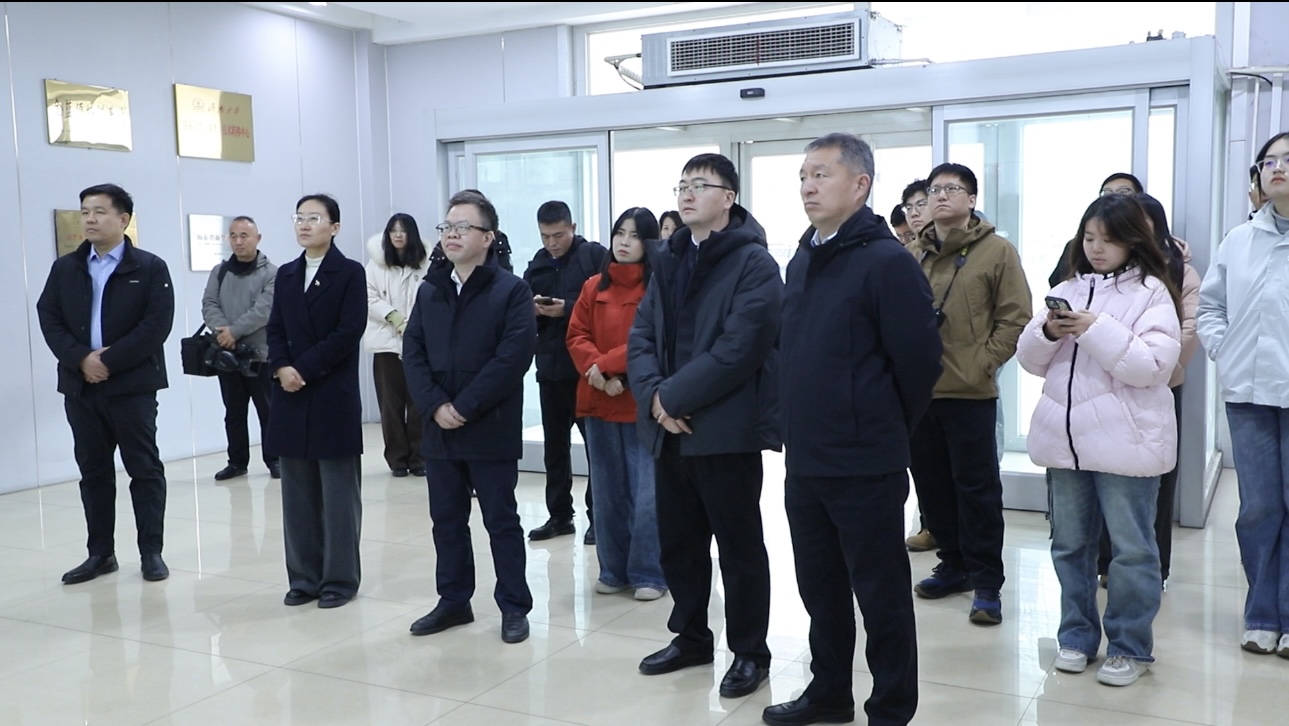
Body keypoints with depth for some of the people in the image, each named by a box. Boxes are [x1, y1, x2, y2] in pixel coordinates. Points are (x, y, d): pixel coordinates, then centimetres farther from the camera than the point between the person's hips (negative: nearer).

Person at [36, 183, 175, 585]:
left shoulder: (150, 268, -1)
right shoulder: (64, 269, 11)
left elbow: (157, 324, -10)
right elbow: (48, 319, 3)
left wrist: (110, 360, -16)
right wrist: (81, 359, -13)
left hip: (132, 385, -4)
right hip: (80, 386, 4)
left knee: (145, 470, 1)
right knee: (93, 472, 10)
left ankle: (151, 552, 9)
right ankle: (100, 553, 19)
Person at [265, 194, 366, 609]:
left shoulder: (350, 273, -3)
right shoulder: (286, 274, 14)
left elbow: (349, 332, -12)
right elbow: (275, 330, 9)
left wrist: (304, 369, -15)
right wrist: (281, 368, -9)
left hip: (334, 397, -5)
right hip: (292, 396, 6)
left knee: (338, 493, 2)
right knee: (298, 493, 9)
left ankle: (340, 578, 11)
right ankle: (305, 577, 18)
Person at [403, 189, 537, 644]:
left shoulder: (512, 291, -6)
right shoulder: (429, 291, 12)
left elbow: (514, 356, -16)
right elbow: (412, 353, 6)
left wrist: (465, 407, -17)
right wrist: (435, 406, -10)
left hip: (491, 430, -5)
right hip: (440, 431, 5)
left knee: (501, 521, 4)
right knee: (446, 520, 13)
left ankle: (514, 606, 16)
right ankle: (453, 601, 27)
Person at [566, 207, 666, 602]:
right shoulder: (594, 287, 11)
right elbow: (577, 337, 6)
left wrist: (607, 364, -16)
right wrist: (597, 370, -12)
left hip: (643, 404, -5)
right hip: (599, 403, 5)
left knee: (647, 494, -4)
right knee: (608, 493, 12)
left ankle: (649, 574, 9)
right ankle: (614, 571, 23)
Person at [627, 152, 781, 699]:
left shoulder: (754, 263, -9)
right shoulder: (667, 262, 14)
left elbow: (739, 349, -19)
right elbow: (641, 337, 7)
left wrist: (674, 395, -16)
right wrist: (655, 399, -10)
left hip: (726, 429, -7)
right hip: (670, 429, 7)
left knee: (740, 547, 5)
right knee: (678, 543, 16)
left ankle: (750, 652, 21)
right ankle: (691, 637, 33)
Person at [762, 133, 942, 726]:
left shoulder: (887, 262, -14)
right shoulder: (801, 262, 12)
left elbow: (919, 360, -14)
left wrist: (888, 429, -2)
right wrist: (798, 428, 16)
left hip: (865, 466, -8)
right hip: (804, 462, 8)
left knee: (881, 593, 6)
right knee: (820, 587, 19)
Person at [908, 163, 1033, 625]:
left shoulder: (997, 252, -1)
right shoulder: (914, 254, 10)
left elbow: (1016, 318, -4)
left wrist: (982, 363, -11)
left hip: (970, 393, -4)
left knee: (977, 488, 1)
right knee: (931, 483, 12)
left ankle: (986, 582, 11)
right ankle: (954, 564, 28)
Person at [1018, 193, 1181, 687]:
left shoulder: (1151, 292, -4)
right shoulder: (1068, 290, 11)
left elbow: (1152, 366, -15)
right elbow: (1031, 360, 10)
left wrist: (1095, 329, -20)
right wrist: (1047, 332, -10)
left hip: (1125, 441, -5)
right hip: (1067, 437, 5)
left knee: (1131, 548, 5)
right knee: (1070, 544, 14)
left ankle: (1131, 647, 18)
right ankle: (1077, 635, 28)